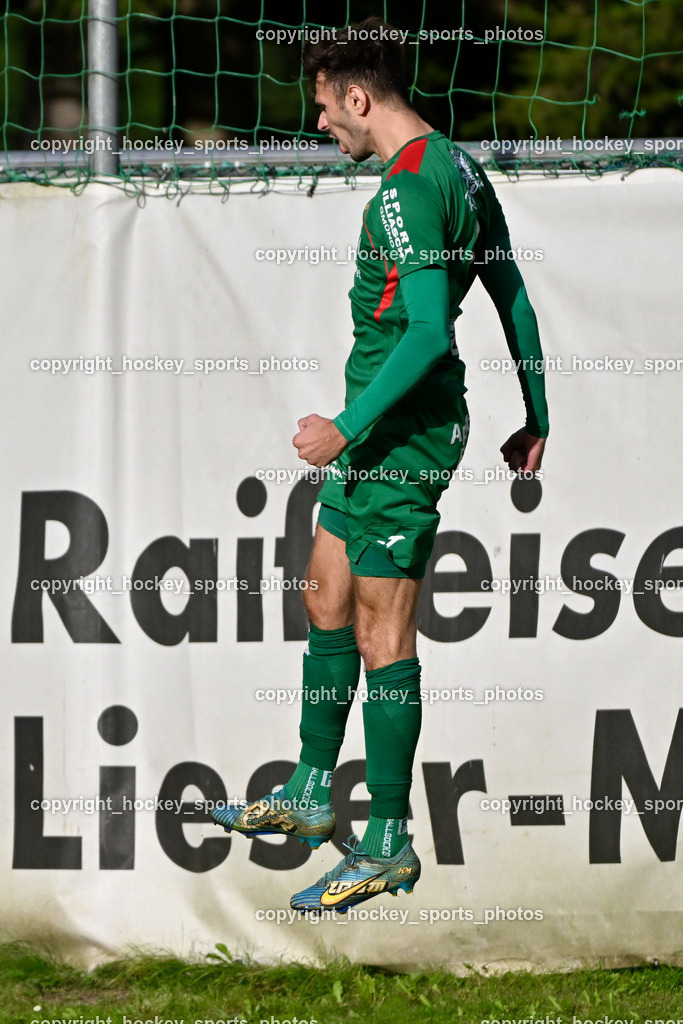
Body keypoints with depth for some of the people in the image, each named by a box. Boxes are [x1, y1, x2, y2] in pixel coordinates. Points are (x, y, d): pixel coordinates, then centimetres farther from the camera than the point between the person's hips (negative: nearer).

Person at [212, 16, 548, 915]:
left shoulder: (408, 190, -20)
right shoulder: (461, 169, 11)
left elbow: (427, 332, -26)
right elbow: (514, 301, 15)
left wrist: (347, 428, -22)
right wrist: (536, 416, 22)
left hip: (399, 435, -10)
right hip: (390, 432, 10)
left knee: (383, 635, -5)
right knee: (326, 603, 19)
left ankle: (389, 845, 1)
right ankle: (311, 797, 30)